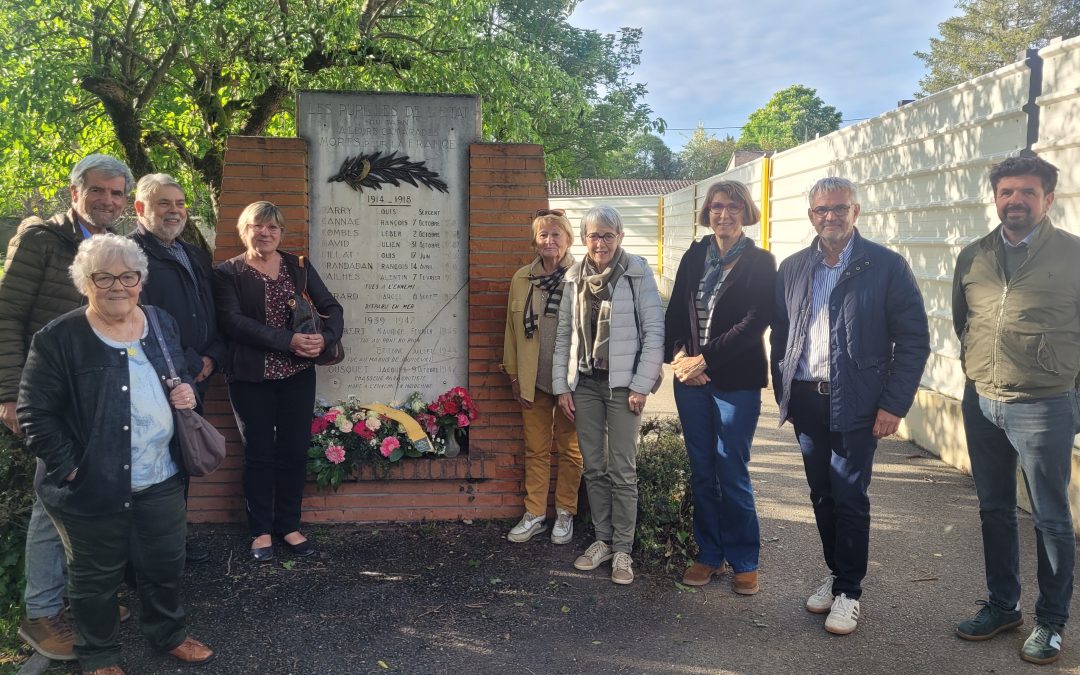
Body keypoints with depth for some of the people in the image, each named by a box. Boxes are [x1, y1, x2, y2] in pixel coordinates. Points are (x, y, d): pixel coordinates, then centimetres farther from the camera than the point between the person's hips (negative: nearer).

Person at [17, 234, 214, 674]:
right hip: (91, 488, -4)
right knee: (96, 578, 15)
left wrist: (187, 393, -3)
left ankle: (167, 633, 42)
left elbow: (183, 377, 19)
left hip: (161, 480, 5)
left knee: (166, 564, 19)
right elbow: (34, 413, -13)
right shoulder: (58, 339, -14)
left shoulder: (162, 324, 4)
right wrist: (68, 467, -17)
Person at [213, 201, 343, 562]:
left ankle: (289, 526, 22)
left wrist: (325, 338, -17)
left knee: (294, 451, 7)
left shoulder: (299, 267, 10)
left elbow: (331, 307, 5)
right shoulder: (228, 272, 0)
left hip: (297, 374, 3)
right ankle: (261, 530, 19)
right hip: (251, 378, -3)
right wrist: (289, 340, -22)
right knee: (259, 454, 5)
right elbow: (232, 321, -14)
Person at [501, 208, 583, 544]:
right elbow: (512, 330, 9)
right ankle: (534, 515, 23)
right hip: (533, 381, 3)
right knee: (535, 450, 11)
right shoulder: (522, 279, 4)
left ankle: (565, 514, 25)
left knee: (569, 450, 11)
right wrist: (514, 375, 7)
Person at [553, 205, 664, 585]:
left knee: (622, 471, -1)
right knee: (593, 468, 10)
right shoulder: (574, 278, 8)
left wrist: (641, 385, -12)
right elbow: (564, 334, 10)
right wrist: (561, 385, 6)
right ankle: (603, 539, 23)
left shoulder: (637, 274, -6)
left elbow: (654, 332, -8)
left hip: (622, 384, -4)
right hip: (585, 384, 4)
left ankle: (622, 549, 10)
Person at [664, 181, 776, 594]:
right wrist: (679, 355, -9)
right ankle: (709, 555, 24)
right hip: (690, 378, 4)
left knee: (732, 473, 0)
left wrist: (705, 359, -15)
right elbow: (675, 311, 8)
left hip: (736, 381, -4)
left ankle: (744, 561, 17)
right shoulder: (694, 257, 10)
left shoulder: (760, 262, -2)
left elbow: (755, 321, -11)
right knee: (701, 471, 10)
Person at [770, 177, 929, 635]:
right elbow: (780, 335, 13)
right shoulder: (792, 269, 8)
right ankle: (837, 574, 30)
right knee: (821, 495, 13)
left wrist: (894, 405, -11)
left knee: (849, 498, 0)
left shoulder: (886, 266, -5)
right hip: (805, 401, 4)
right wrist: (783, 394, 8)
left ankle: (848, 592, 16)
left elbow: (914, 339, -6)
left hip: (855, 405, -4)